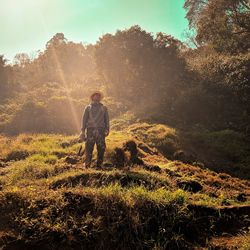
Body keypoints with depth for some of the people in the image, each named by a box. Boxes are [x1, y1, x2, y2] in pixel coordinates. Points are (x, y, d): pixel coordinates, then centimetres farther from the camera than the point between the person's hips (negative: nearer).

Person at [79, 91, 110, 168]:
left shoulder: (104, 108, 19)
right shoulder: (88, 107, 16)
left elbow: (107, 119, 14)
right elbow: (84, 119, 10)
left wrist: (107, 129, 0)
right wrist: (83, 131, 0)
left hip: (101, 130, 1)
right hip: (90, 130, -1)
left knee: (101, 148, -3)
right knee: (89, 148, -5)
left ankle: (99, 165, 6)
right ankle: (87, 165, 2)